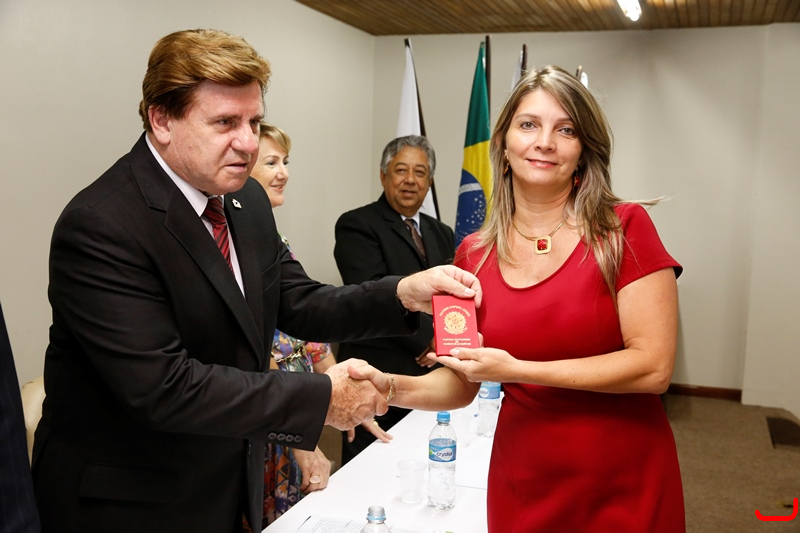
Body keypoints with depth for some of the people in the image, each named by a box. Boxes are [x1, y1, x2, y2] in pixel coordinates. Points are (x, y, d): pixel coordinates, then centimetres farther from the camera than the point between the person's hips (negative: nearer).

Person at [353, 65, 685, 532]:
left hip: (625, 488, -2)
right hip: (521, 488, 3)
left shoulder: (625, 230, -9)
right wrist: (394, 388, -13)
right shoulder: (474, 255, -1)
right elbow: (461, 383, 6)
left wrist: (516, 370, -20)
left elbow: (654, 367, -16)